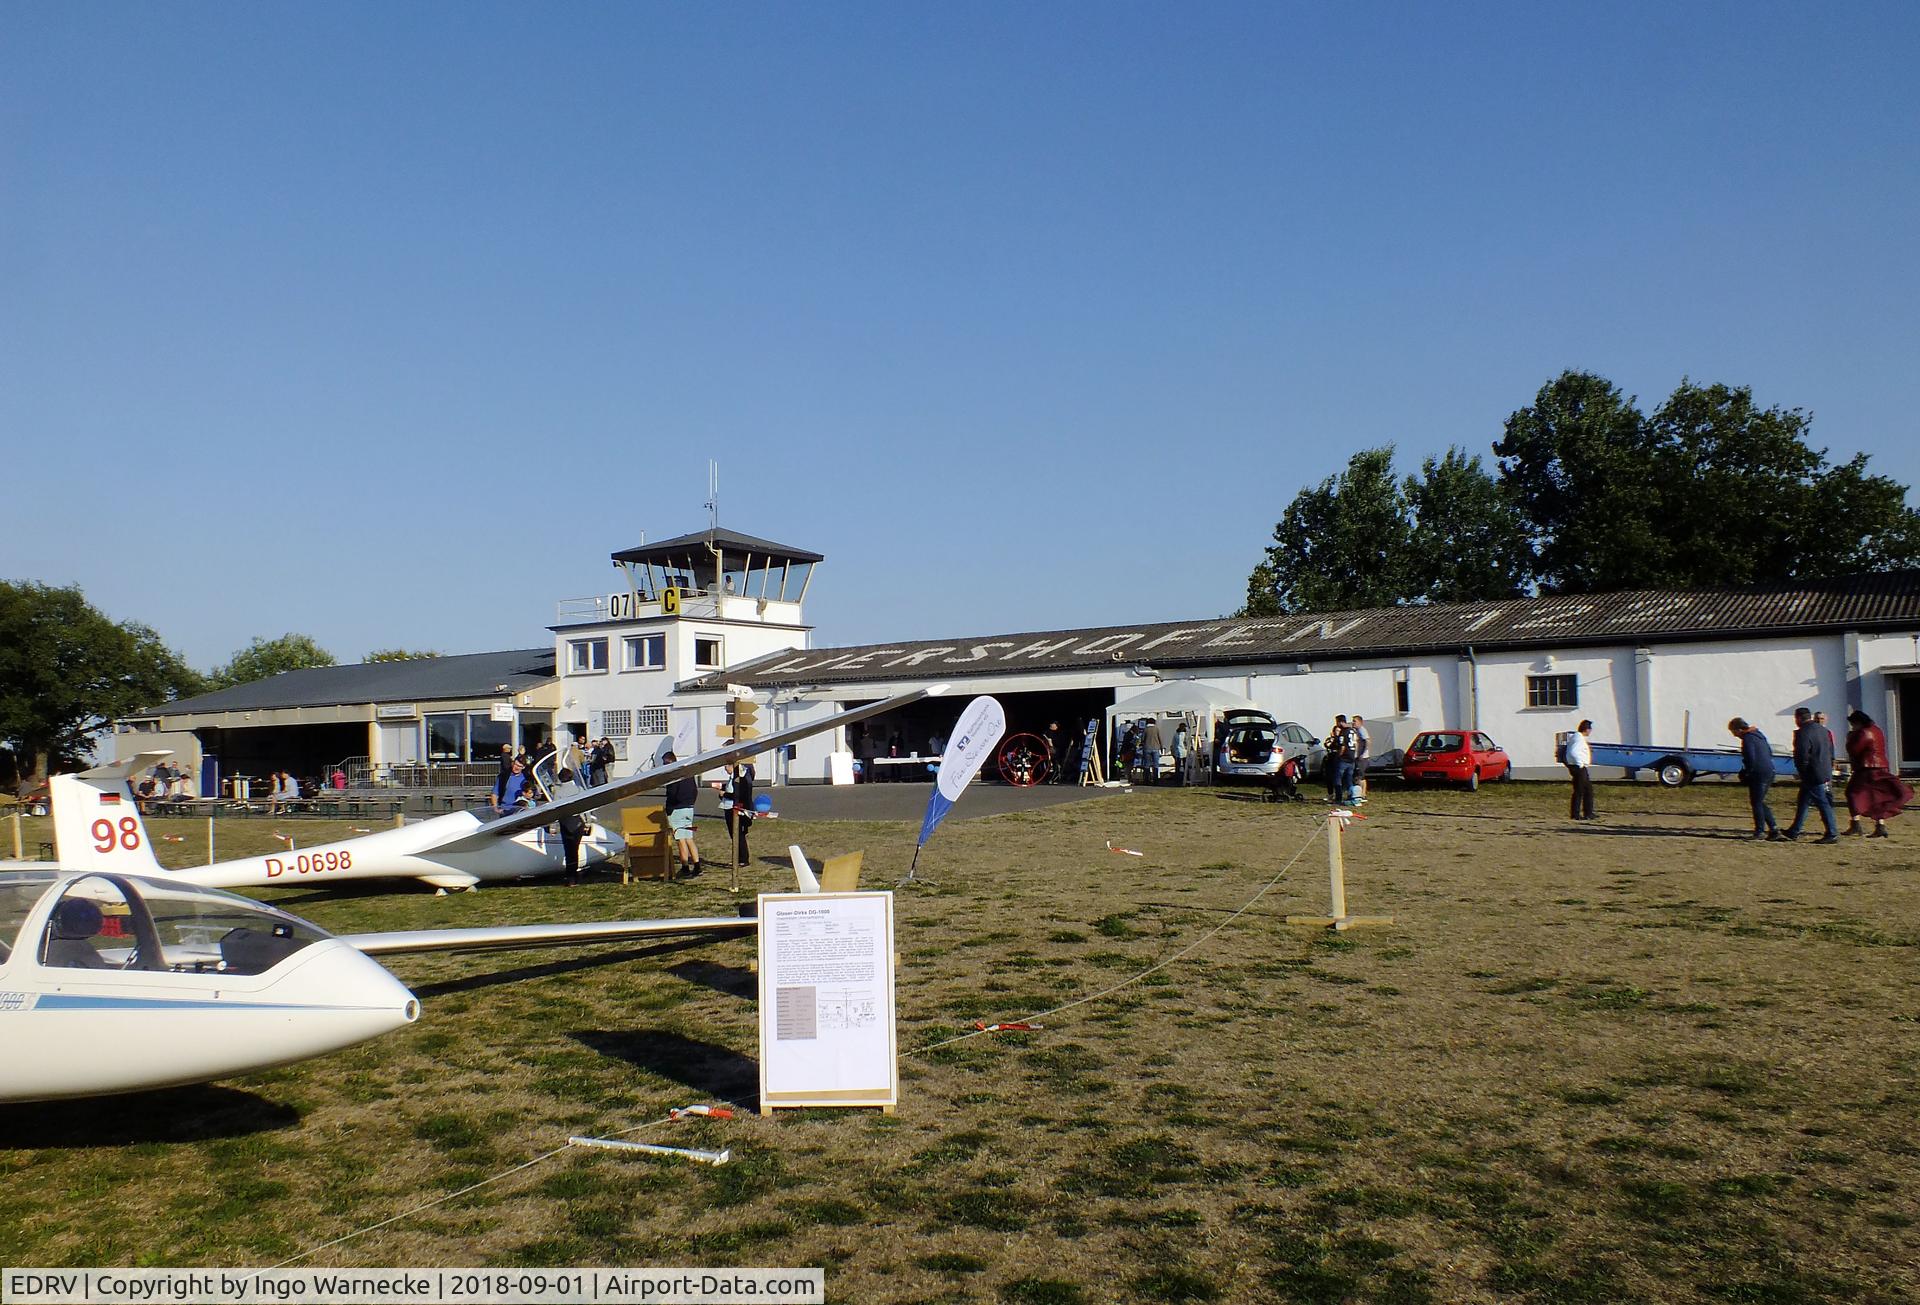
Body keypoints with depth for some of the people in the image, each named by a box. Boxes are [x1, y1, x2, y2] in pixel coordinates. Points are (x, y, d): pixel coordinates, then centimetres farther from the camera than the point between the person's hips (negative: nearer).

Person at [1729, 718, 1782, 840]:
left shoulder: (1747, 739, -15)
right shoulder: (1758, 735, 14)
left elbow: (1751, 760, -20)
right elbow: (1770, 752, 21)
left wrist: (1744, 774, -6)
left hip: (1758, 774, -9)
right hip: (1769, 772, 9)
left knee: (1756, 803, -1)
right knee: (1760, 802, 16)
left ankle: (1759, 831, 3)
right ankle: (1773, 828, 13)